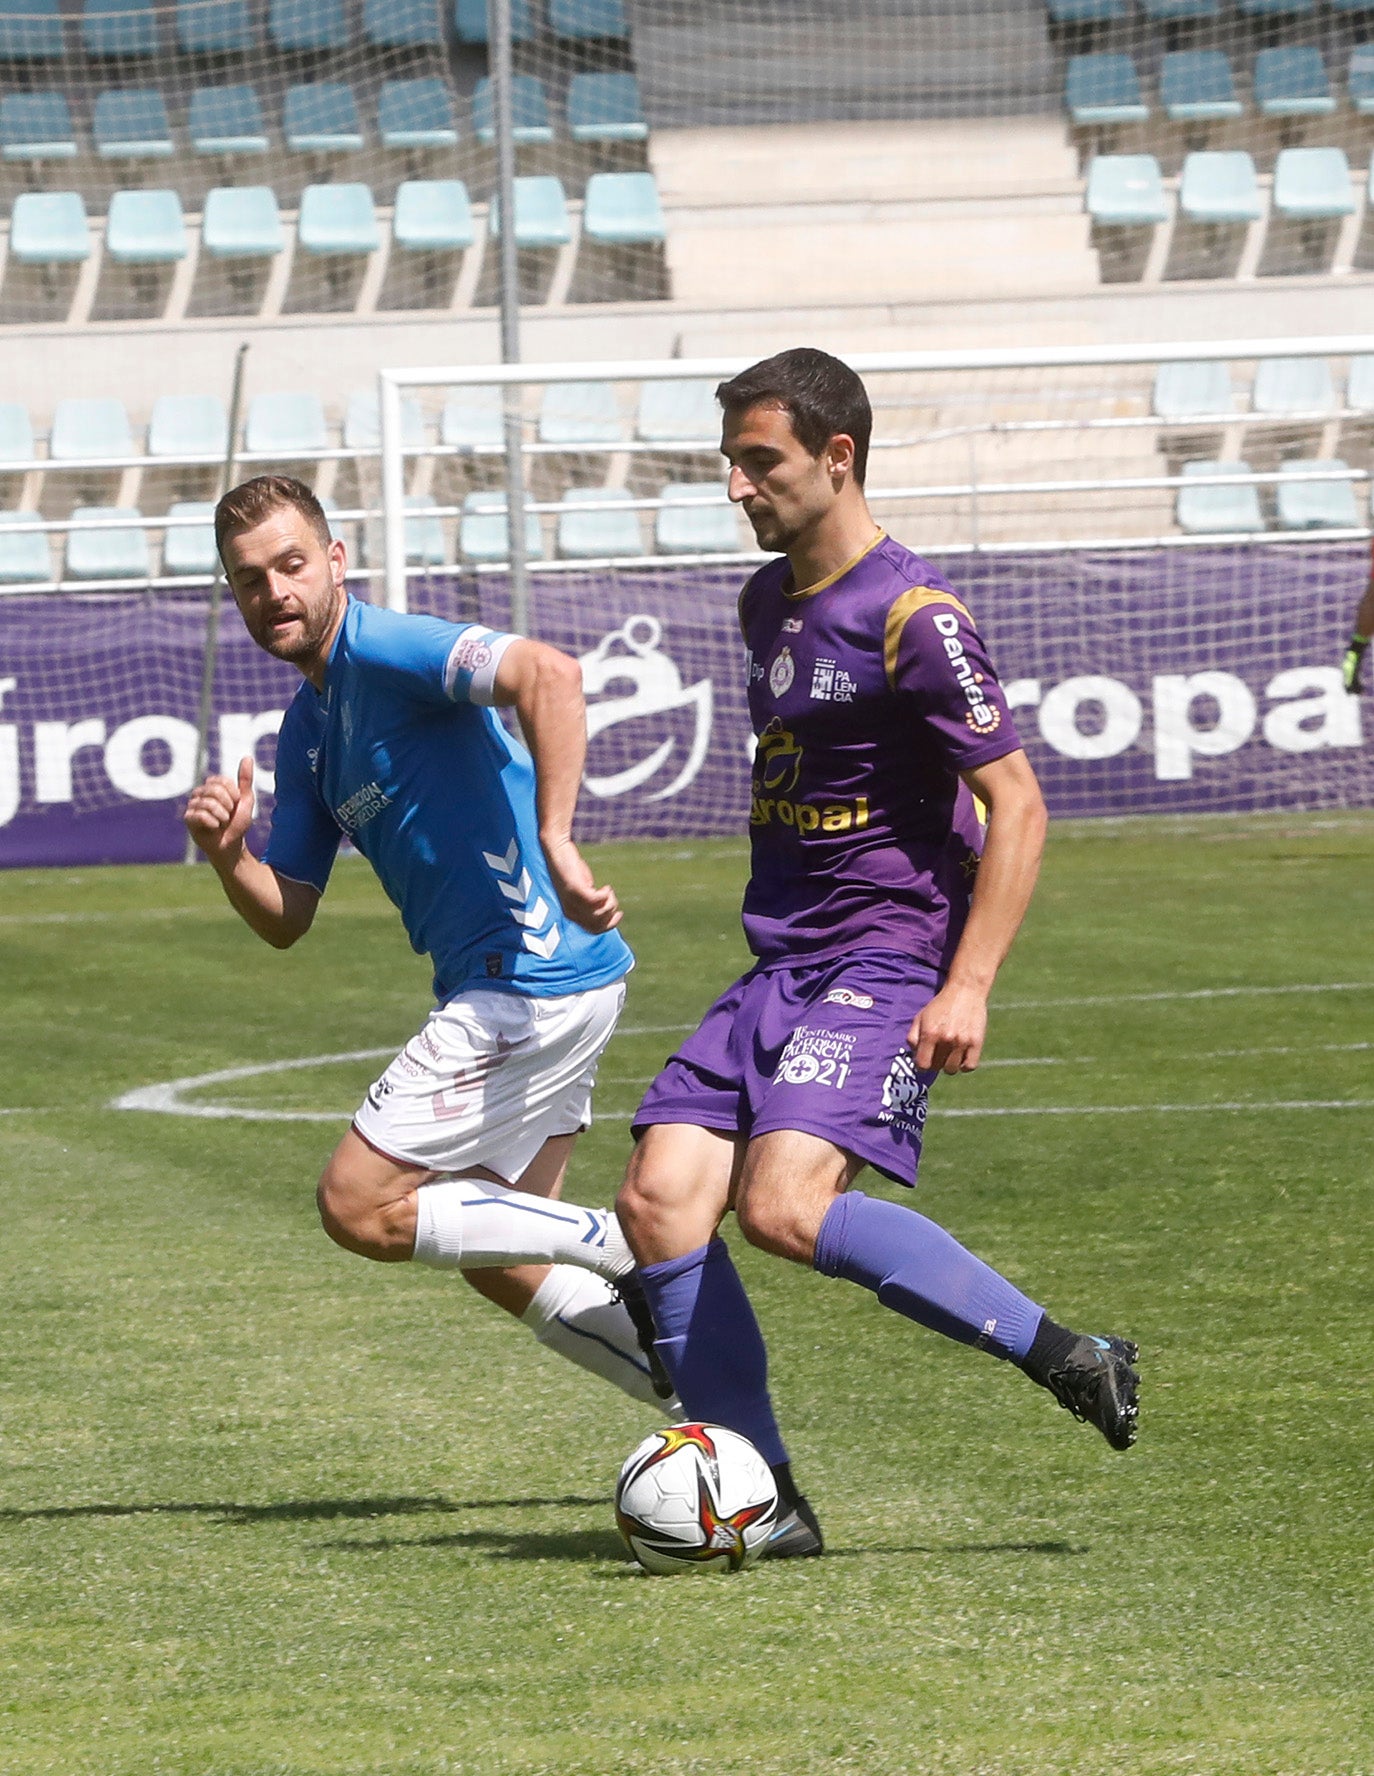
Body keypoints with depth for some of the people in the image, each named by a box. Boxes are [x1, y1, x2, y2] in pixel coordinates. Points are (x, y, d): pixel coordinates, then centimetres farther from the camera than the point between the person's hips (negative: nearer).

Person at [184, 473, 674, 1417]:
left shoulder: (383, 649, -13)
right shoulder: (306, 729, 16)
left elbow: (550, 672, -30)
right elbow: (287, 918, 17)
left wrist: (554, 843, -35)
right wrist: (228, 854, -3)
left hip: (532, 977, -10)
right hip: (516, 987, 10)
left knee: (359, 1204, -7)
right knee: (493, 1251, 16)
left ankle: (630, 1249, -3)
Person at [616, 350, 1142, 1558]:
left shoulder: (915, 617, -12)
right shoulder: (767, 604, 15)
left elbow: (1016, 804, -14)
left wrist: (968, 986, -20)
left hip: (886, 964, -8)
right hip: (776, 970, 8)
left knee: (784, 1207, -26)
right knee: (659, 1202, -8)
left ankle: (1067, 1358, -16)